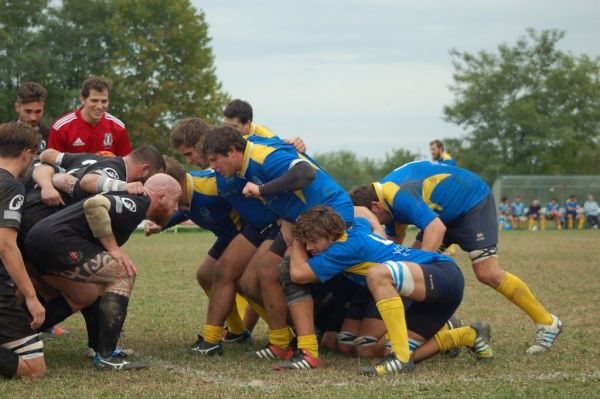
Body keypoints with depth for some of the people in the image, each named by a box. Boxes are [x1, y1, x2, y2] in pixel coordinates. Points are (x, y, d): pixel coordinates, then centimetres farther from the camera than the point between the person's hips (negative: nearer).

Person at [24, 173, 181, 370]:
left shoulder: (130, 202, 22)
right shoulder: (138, 204, -8)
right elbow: (94, 204, -23)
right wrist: (113, 247, -15)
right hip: (56, 238, -10)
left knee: (85, 296, 26)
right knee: (123, 275, -8)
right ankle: (106, 356, -8)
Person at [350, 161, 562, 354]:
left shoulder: (397, 195, -31)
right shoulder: (387, 199, 0)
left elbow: (436, 228, -42)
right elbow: (394, 244, 11)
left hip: (473, 201, -10)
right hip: (447, 214, 10)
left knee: (487, 273, -19)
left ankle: (547, 322, -7)